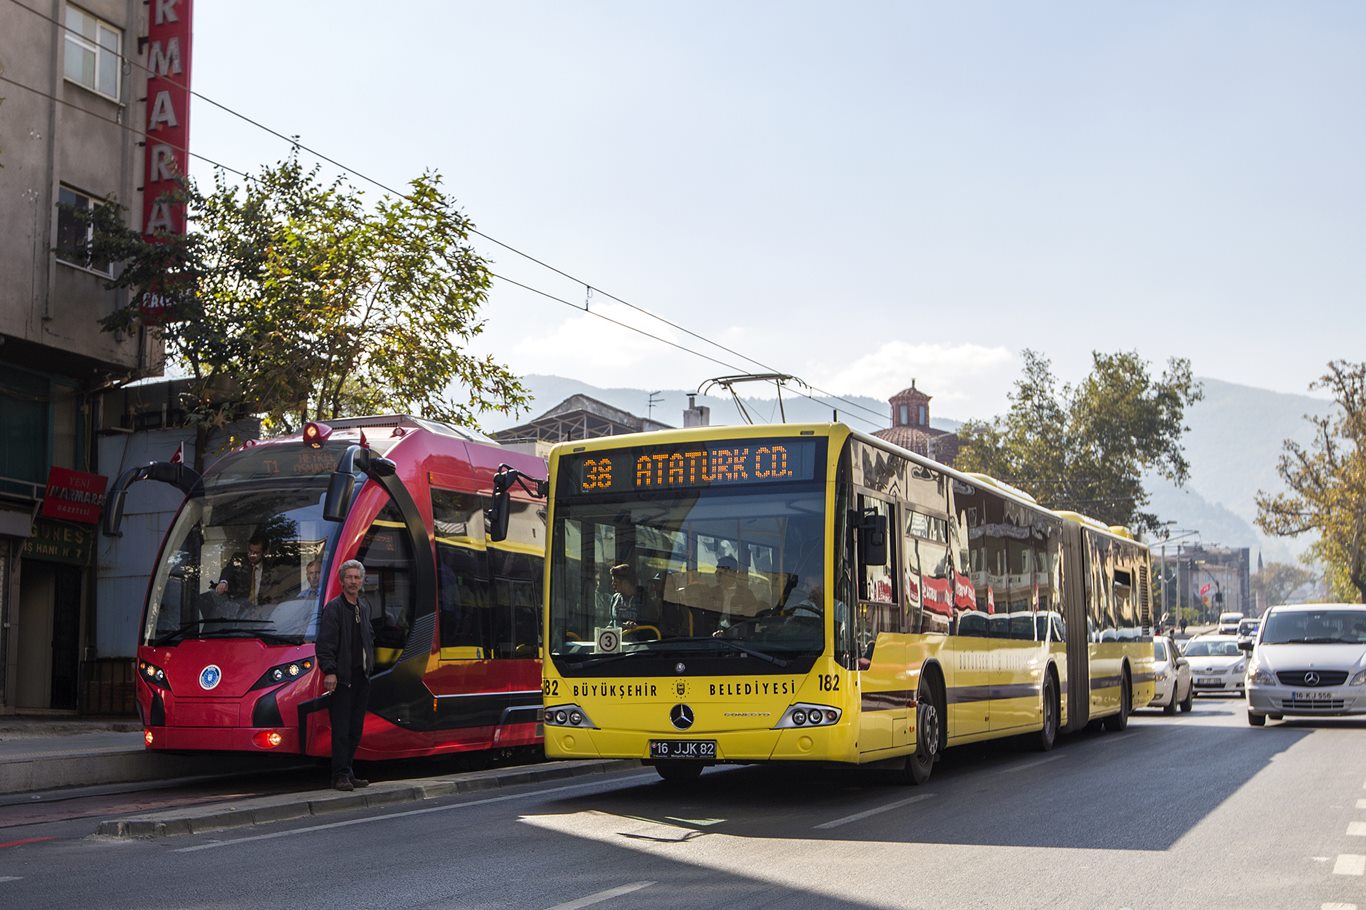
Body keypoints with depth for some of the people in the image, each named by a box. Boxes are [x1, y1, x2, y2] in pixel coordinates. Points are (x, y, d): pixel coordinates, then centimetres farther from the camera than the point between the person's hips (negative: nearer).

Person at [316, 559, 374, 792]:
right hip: (342, 676, -7)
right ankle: (341, 775, -2)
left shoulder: (364, 606, 15)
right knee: (341, 729, -6)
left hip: (362, 675, 7)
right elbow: (324, 643, -13)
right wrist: (329, 672, -20)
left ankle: (348, 773, 16)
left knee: (355, 729, 9)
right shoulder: (333, 607, -8)